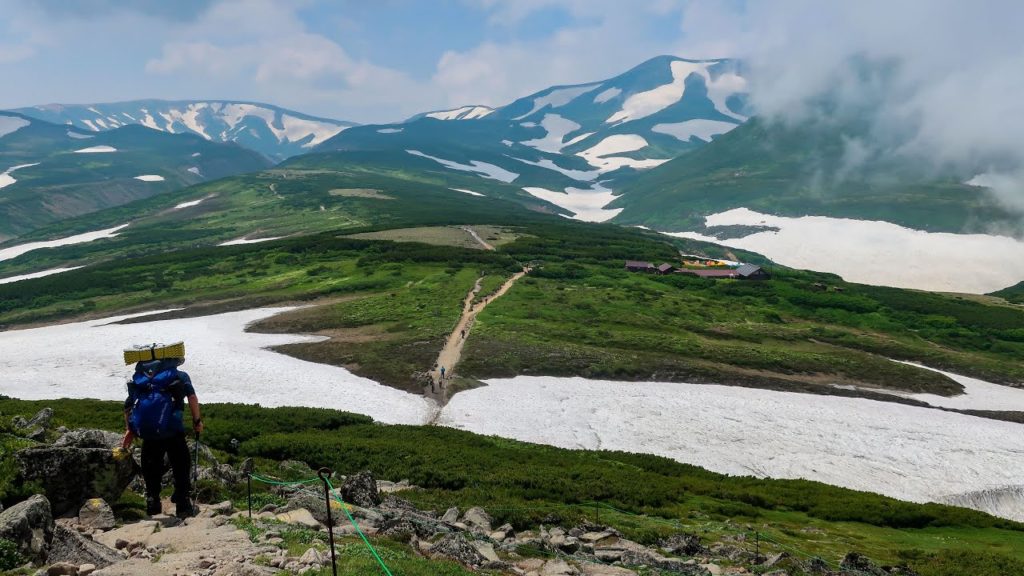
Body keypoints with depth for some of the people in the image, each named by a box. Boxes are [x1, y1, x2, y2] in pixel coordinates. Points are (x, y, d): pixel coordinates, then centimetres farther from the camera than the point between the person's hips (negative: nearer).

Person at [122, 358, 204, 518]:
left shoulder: (140, 376, 25)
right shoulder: (180, 375, 15)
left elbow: (128, 405, 19)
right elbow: (192, 397, 1)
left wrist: (128, 430, 23)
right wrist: (197, 421, 9)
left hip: (146, 430, 3)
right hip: (172, 430, -3)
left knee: (151, 468, 18)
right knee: (180, 465, 10)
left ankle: (153, 506, 21)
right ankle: (183, 507, 9)